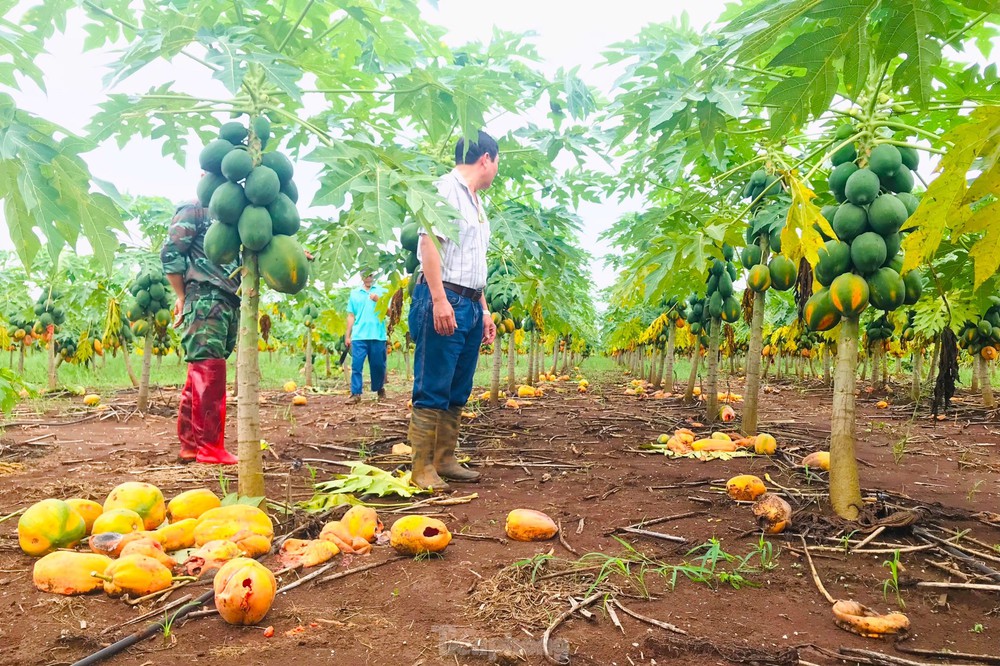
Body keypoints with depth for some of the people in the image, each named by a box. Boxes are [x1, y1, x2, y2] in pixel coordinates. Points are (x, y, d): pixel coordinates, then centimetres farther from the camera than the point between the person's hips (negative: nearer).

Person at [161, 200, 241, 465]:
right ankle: (210, 448, -11)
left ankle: (191, 444, 14)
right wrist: (182, 297, -4)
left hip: (230, 303, 8)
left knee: (200, 375, 9)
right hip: (205, 300, -8)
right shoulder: (194, 210, 2)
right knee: (209, 372, -12)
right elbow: (170, 253, -5)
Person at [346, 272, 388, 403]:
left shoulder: (382, 291, 8)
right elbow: (351, 316, 14)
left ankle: (380, 389, 26)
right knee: (356, 365, -6)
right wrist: (347, 336, 11)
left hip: (378, 335, -1)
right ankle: (356, 393, -4)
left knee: (378, 365, 7)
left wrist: (378, 300, -16)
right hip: (359, 336, 1)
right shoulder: (354, 293, 13)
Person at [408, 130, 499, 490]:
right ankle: (422, 469, -2)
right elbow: (429, 242, -16)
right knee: (432, 391, -8)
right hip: (444, 301, -9)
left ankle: (445, 460, 18)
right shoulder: (447, 187, -4)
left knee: (457, 393, 10)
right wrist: (439, 299, -24)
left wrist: (484, 310, 22)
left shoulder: (476, 202, 23)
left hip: (470, 305, 9)